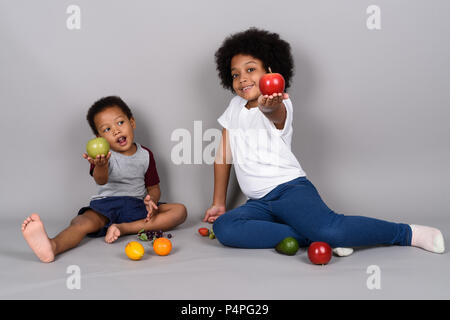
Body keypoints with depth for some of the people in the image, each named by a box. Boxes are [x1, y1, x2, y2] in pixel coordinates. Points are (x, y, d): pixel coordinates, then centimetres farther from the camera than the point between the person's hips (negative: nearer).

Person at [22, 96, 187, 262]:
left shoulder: (145, 155, 7)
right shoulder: (103, 155, -2)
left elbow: (154, 187, 12)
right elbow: (101, 180, -23)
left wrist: (151, 200, -13)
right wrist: (100, 166, -49)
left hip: (137, 205, 3)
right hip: (106, 205, -2)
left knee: (180, 211, -18)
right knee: (82, 223, -33)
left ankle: (124, 228, -28)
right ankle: (52, 246, -66)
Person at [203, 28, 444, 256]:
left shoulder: (279, 106, -3)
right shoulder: (235, 107, 15)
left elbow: (277, 115, -31)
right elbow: (223, 156, 20)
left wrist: (268, 107, -56)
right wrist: (219, 203, 18)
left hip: (289, 188, -5)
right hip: (259, 203, 6)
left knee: (331, 229, -33)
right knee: (223, 228, -26)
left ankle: (409, 233, -7)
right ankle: (313, 238, -22)